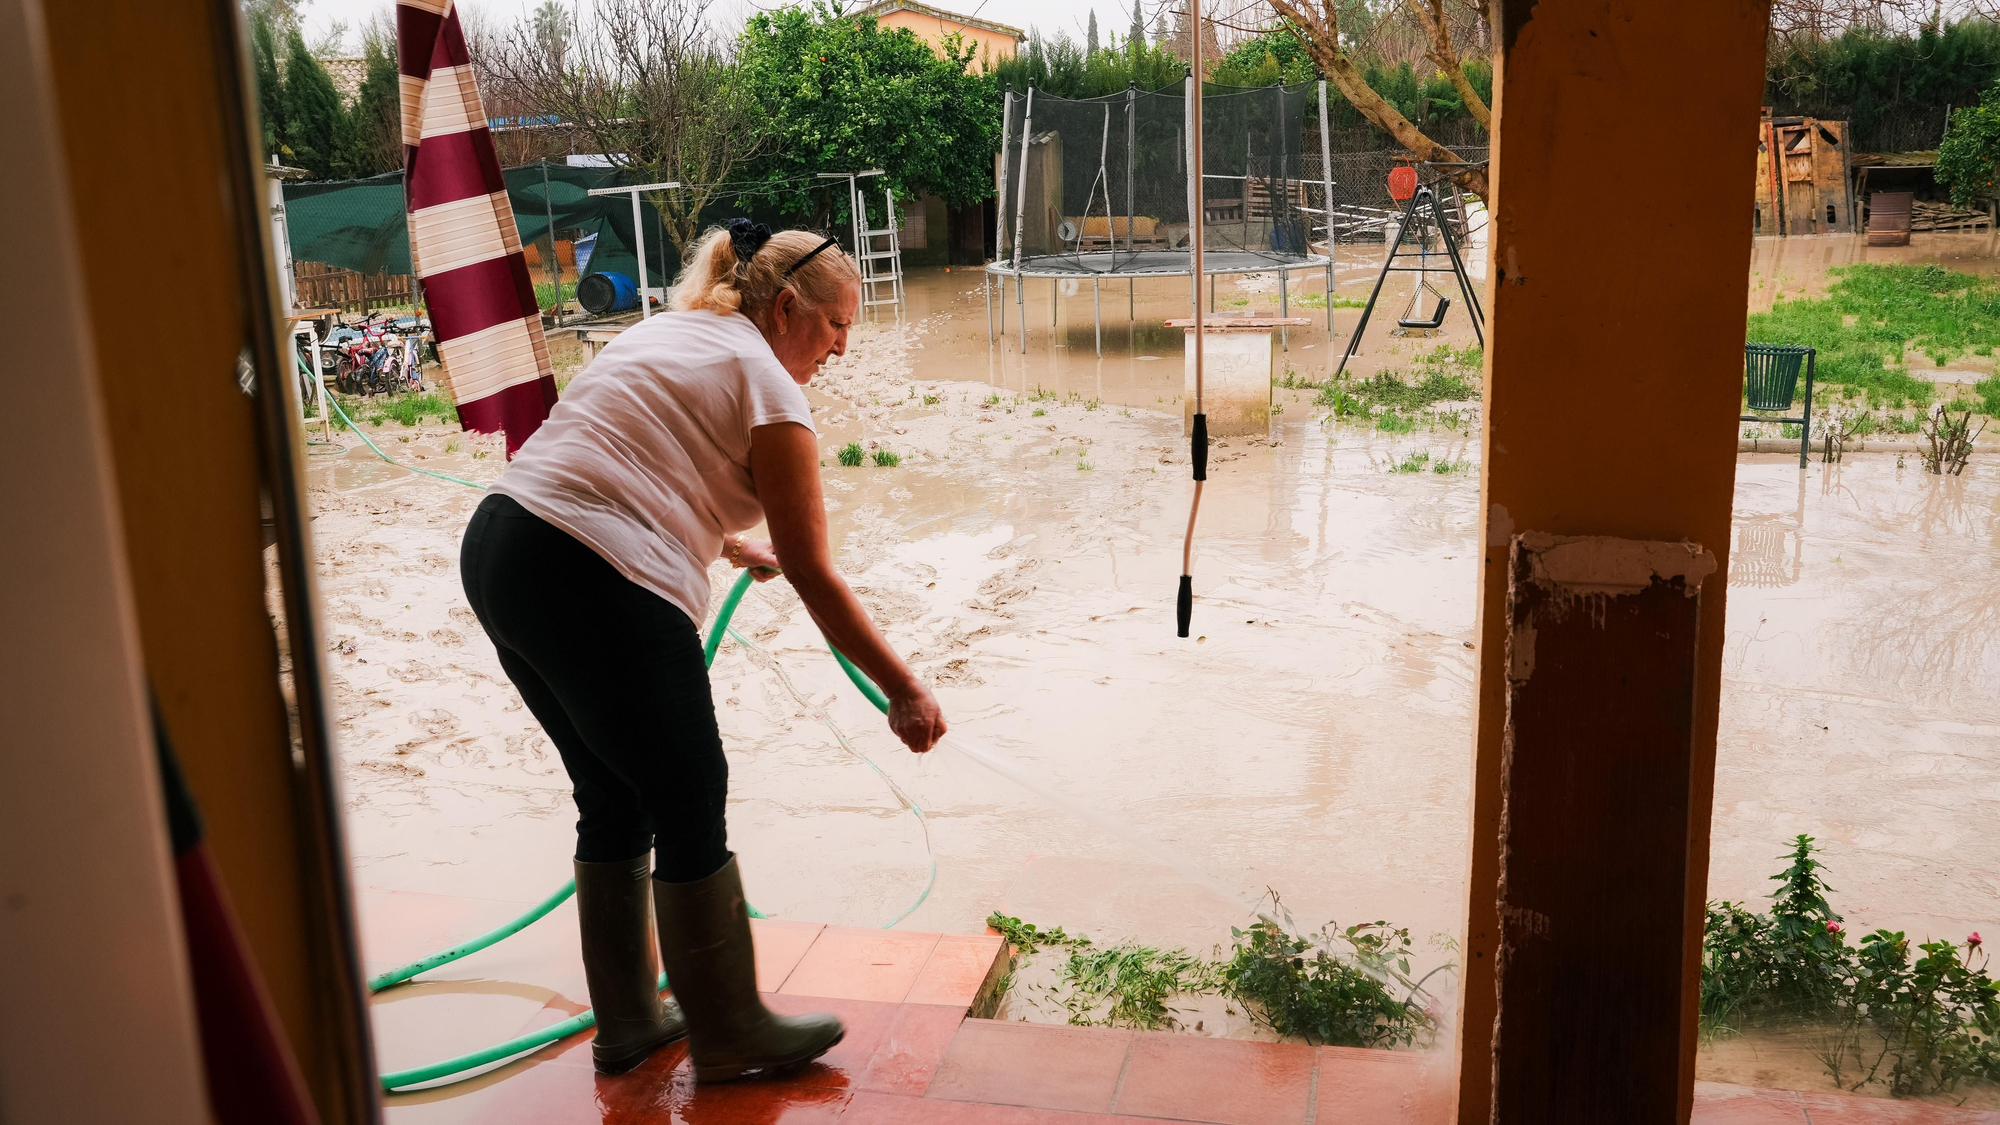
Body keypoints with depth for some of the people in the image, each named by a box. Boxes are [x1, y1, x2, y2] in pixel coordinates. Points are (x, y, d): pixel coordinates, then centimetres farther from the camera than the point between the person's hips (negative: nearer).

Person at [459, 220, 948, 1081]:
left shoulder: (668, 332, 22)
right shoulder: (766, 383, -4)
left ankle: (627, 1023, 32)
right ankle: (730, 1039, 18)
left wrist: (734, 544, 50)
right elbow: (813, 575, -4)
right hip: (590, 587, -10)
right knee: (690, 806, 4)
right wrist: (903, 691, 3)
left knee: (614, 801, 20)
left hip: (496, 550, 10)